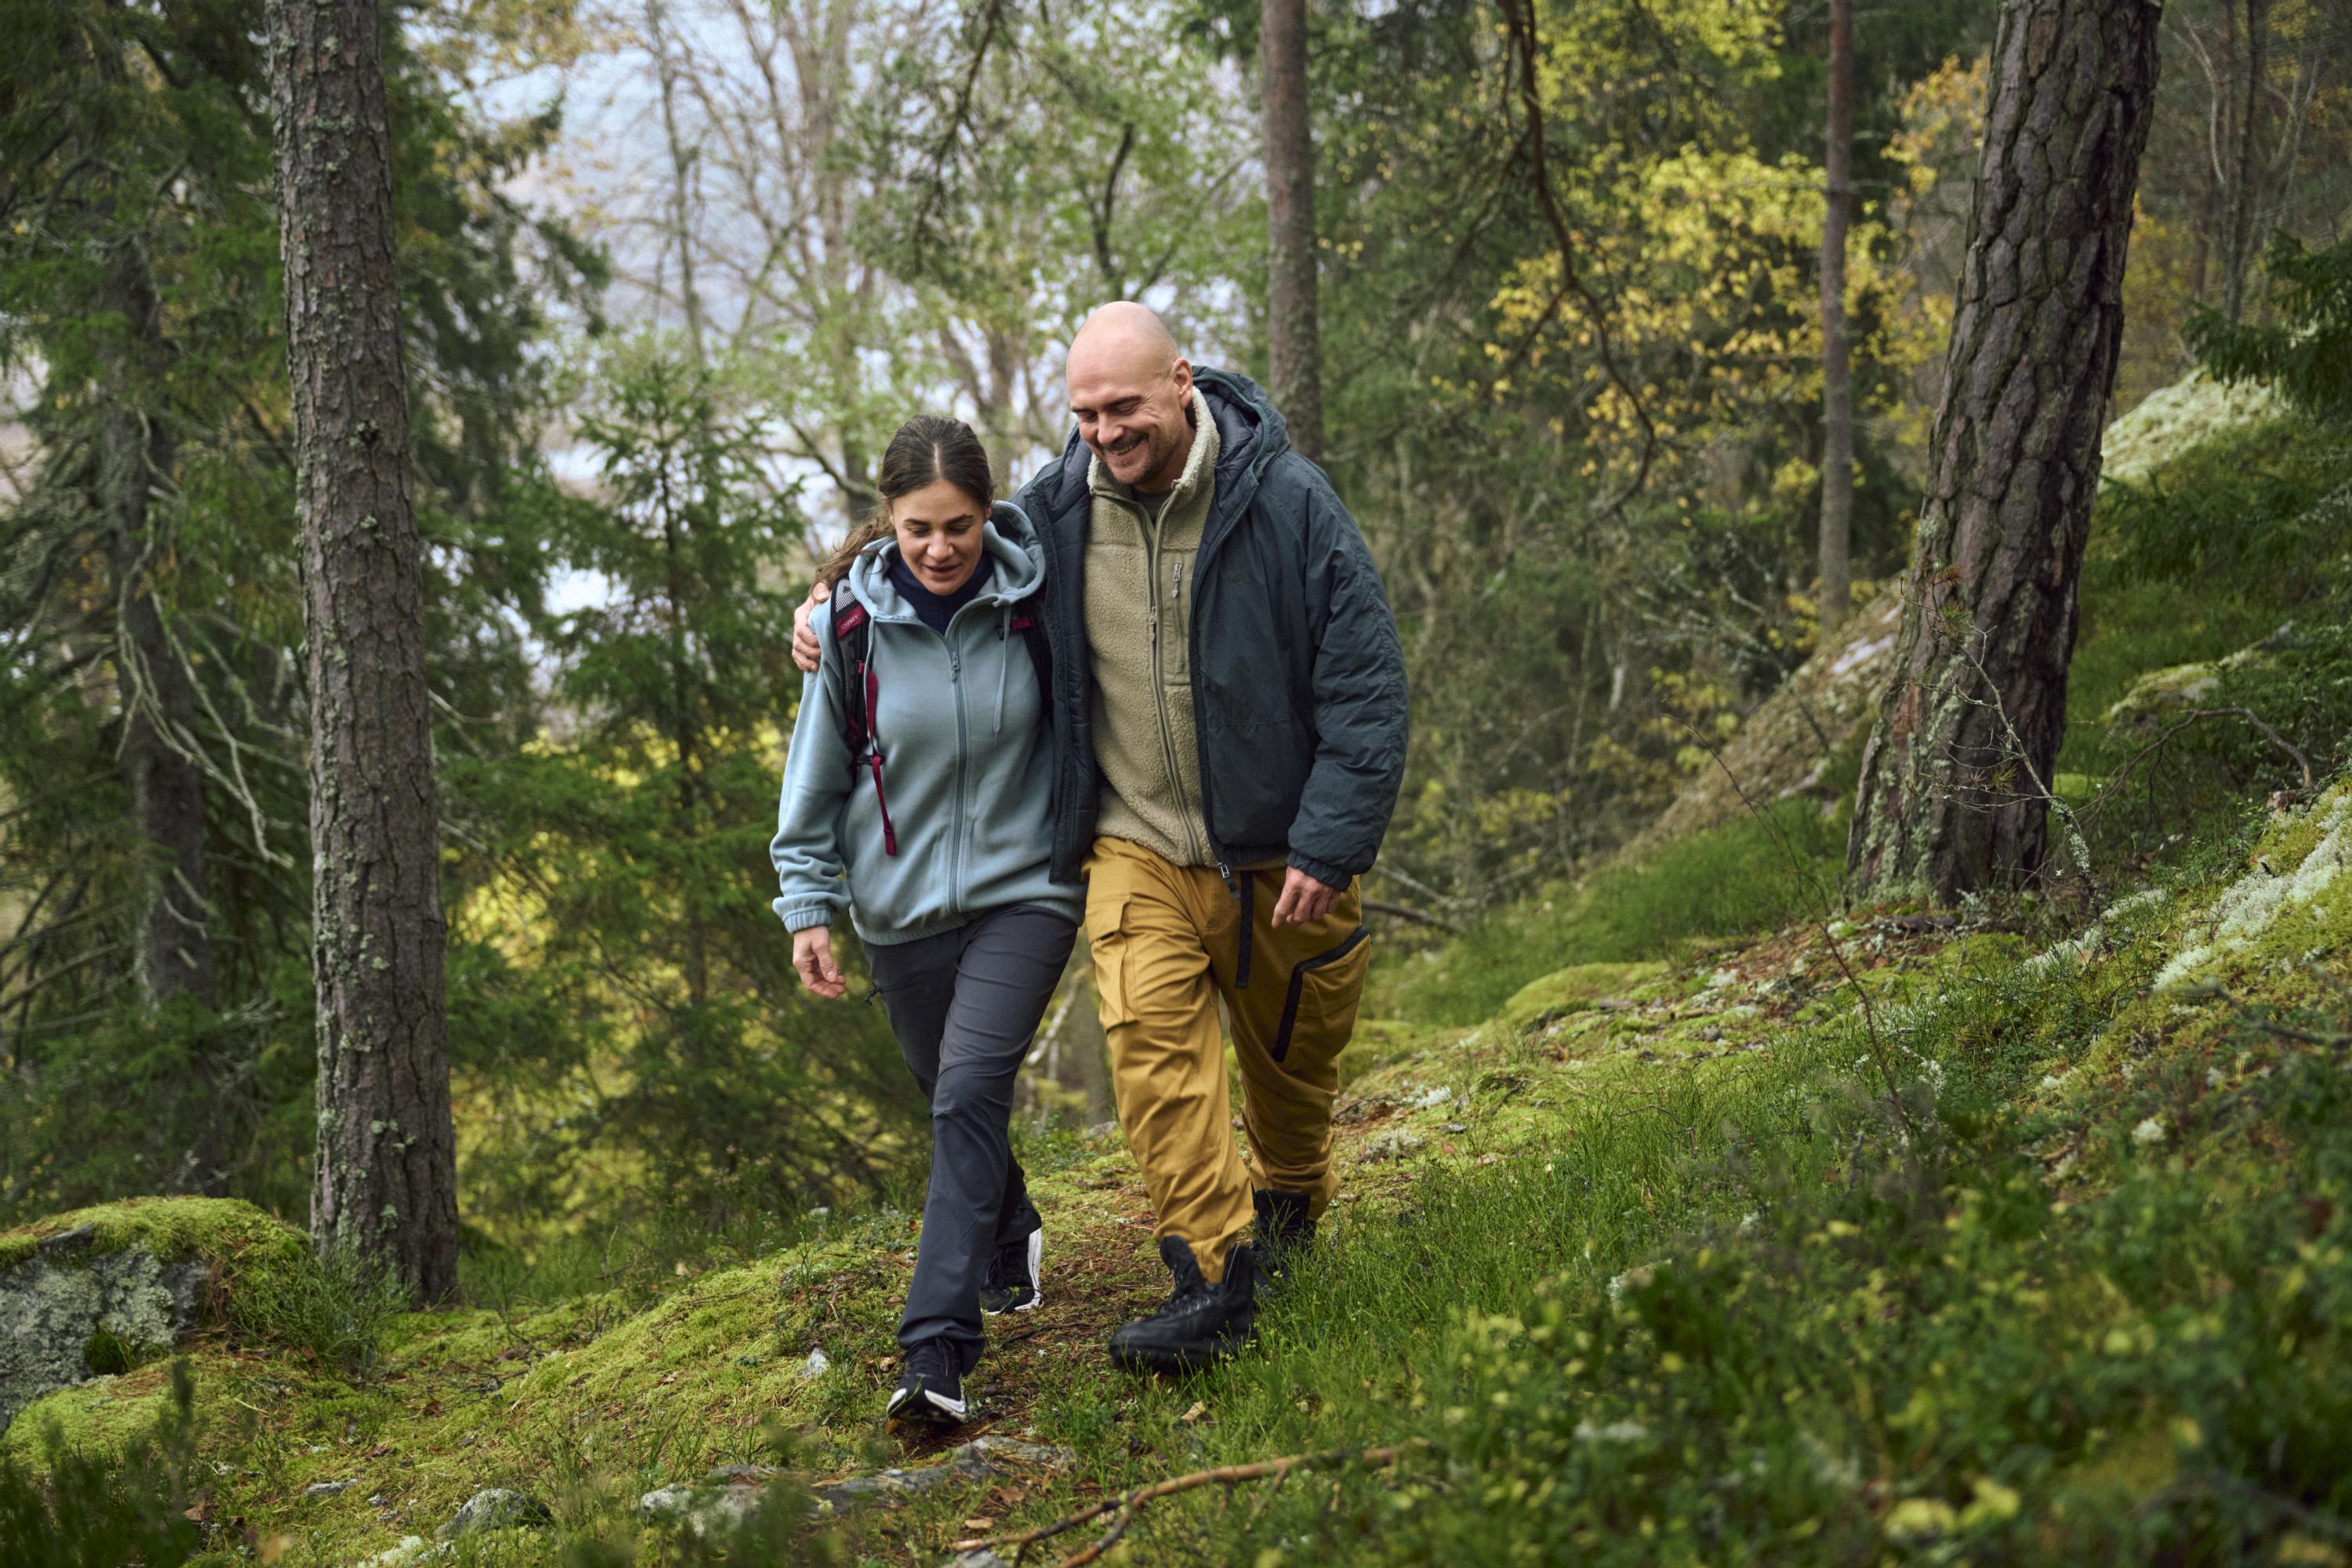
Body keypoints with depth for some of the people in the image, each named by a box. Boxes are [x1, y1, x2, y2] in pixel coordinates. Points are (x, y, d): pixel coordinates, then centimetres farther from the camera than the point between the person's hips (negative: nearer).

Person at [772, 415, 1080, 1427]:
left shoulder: (1034, 598, -9)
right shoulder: (851, 623, -8)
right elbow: (817, 775, 2)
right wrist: (808, 904, -1)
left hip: (1023, 889, -2)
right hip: (902, 906, 3)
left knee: (970, 1090, -20)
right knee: (951, 1103, 16)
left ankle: (938, 1348, -24)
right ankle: (1010, 1235, 49)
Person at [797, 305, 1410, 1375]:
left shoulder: (1284, 501, -14)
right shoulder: (1053, 511, -5)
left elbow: (1365, 682, -11)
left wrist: (1330, 845, -16)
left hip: (1278, 852, -1)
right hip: (1136, 847, 1)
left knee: (1291, 1056, 15)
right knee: (1149, 1039, -19)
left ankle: (1289, 1204, 45)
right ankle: (1211, 1279, -17)